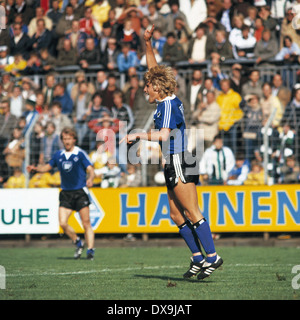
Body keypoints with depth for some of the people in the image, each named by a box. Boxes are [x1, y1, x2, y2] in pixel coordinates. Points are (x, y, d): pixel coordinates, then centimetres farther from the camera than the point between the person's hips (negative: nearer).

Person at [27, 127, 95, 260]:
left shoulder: (80, 154, -4)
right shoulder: (58, 155, 9)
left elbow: (90, 169, -9)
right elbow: (48, 167, 19)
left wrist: (90, 179, -30)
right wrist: (35, 168, 1)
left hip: (80, 192, -4)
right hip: (65, 193, 4)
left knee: (86, 223, -6)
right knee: (63, 223, -7)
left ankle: (90, 250, 0)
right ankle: (78, 243, 15)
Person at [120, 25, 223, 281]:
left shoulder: (169, 105, -14)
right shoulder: (167, 101, 12)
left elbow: (163, 135, -27)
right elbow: (155, 69, 23)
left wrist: (137, 135, -21)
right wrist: (147, 43, 18)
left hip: (180, 163, -9)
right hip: (174, 164, 9)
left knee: (192, 212, -10)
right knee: (177, 215, 8)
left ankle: (212, 256, -10)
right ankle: (198, 258, 9)